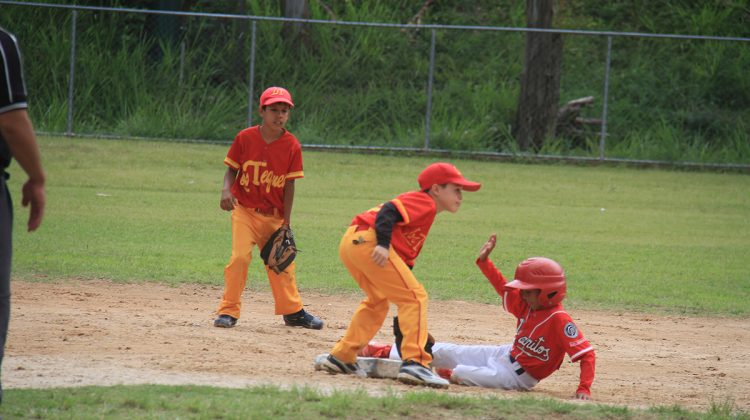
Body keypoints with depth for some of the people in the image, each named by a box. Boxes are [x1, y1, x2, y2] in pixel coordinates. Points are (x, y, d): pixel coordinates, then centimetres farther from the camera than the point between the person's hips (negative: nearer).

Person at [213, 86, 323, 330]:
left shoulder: (292, 145, -6)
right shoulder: (245, 138, -9)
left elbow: (289, 184, -3)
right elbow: (232, 169, 0)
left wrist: (286, 221, -5)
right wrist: (226, 191, -21)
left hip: (274, 216, 2)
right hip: (245, 210, -2)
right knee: (240, 256, -17)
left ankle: (293, 311, 26)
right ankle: (228, 311, -8)